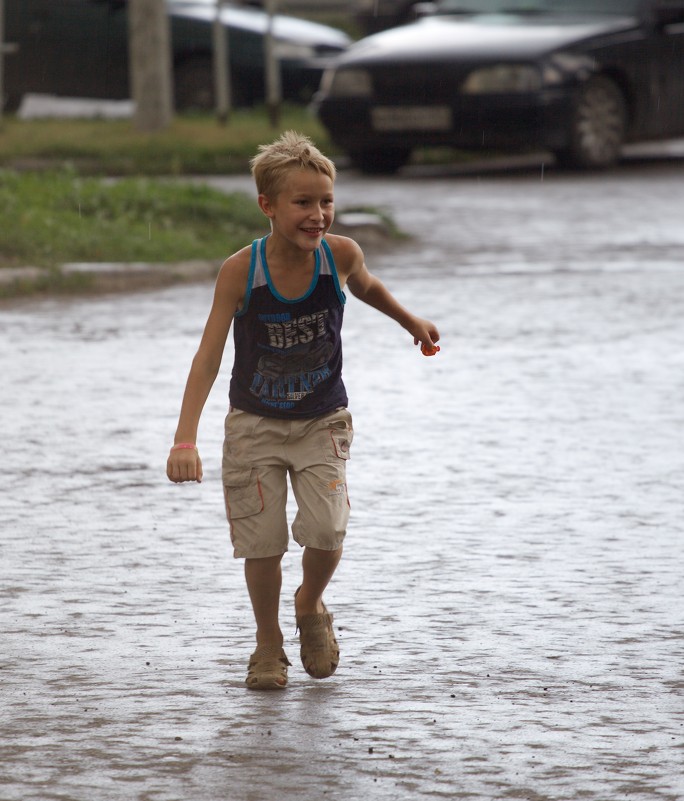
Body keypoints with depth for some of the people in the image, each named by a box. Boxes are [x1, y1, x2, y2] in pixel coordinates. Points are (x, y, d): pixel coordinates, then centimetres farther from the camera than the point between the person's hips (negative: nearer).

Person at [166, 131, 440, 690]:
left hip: (322, 421, 1)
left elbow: (366, 287, 11)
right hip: (255, 423, -1)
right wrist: (185, 439, -28)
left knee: (326, 528, -15)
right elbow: (208, 356, -21)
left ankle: (311, 607, 18)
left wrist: (411, 322, 27)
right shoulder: (241, 271, -21)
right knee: (263, 541, -3)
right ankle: (269, 644, 22)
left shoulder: (340, 255, -15)